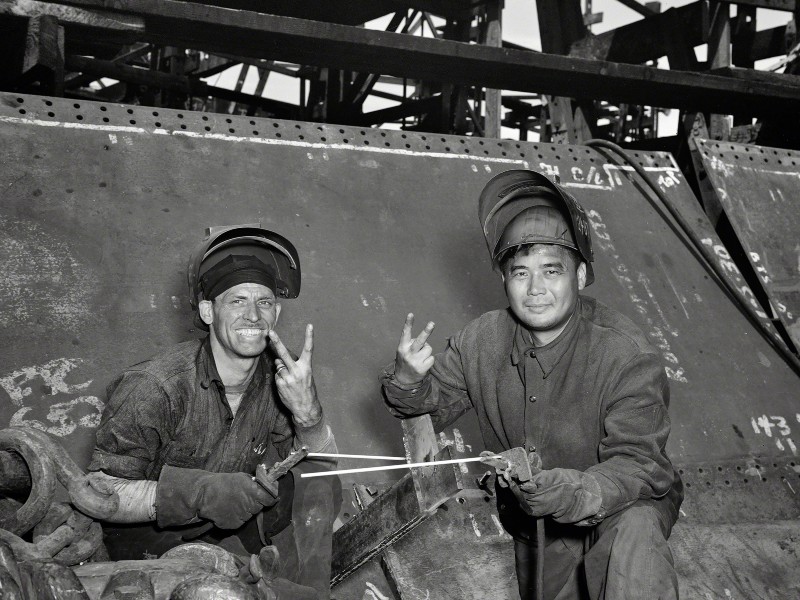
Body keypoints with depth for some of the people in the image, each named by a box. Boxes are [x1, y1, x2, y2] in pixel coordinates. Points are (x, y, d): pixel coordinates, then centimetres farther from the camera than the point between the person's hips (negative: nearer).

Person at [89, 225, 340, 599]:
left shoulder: (279, 375, -9)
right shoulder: (155, 388, -24)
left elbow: (323, 468, -7)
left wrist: (306, 410, -28)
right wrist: (199, 492, -38)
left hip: (235, 531, 5)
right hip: (154, 546, -5)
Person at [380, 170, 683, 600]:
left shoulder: (628, 357, -26)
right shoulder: (482, 341, -10)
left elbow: (635, 464, -29)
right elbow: (434, 405, 1)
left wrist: (573, 494, -49)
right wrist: (409, 381, -23)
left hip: (624, 504, -5)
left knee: (633, 530, -37)